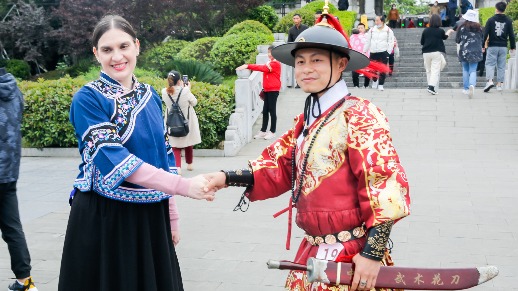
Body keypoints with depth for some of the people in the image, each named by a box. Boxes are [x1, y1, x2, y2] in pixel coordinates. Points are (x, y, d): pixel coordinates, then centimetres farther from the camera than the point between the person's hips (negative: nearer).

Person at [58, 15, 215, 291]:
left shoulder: (150, 95, 8)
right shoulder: (88, 99, -11)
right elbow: (113, 158, -22)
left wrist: (171, 215, 11)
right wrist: (183, 186, -29)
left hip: (151, 216, 5)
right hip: (103, 218, -5)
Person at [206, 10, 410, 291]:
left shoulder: (359, 115, -16)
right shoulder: (307, 120, 10)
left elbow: (386, 185, -20)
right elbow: (279, 166, 11)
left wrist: (373, 253, -21)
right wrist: (228, 178, -4)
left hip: (350, 258, -8)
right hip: (312, 252, 8)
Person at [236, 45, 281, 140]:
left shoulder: (276, 64, -11)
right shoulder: (269, 63, 18)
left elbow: (262, 68, -23)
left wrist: (248, 66, -29)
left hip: (273, 90, -8)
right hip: (267, 90, 8)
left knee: (272, 110, -3)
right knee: (265, 111, 8)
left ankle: (272, 132, 4)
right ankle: (263, 131, 12)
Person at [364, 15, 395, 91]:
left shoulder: (388, 31, 0)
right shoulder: (372, 30, 10)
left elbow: (391, 42, -1)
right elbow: (367, 41, 14)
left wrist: (388, 52, -10)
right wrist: (364, 51, 10)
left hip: (383, 52, -3)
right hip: (373, 53, 3)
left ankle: (380, 85, 5)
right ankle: (375, 81, 33)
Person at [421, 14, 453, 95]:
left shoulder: (425, 30, -1)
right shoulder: (440, 31, -5)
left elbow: (422, 42, 6)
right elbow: (445, 37, 18)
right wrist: (449, 32, 38)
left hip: (426, 52, 3)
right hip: (437, 52, -3)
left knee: (428, 70, 14)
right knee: (435, 70, -5)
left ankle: (430, 86, 19)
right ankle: (432, 87, -18)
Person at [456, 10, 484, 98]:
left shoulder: (462, 28, -7)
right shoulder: (479, 28, -1)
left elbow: (457, 40, 0)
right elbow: (482, 39, 9)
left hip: (464, 52, -1)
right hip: (475, 52, 1)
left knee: (465, 70, 14)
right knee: (473, 70, 2)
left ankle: (466, 88, 16)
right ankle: (472, 85, -25)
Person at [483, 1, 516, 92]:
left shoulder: (491, 20, -4)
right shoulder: (508, 21, 3)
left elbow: (485, 34, -6)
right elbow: (511, 35, 4)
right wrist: (513, 47, 12)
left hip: (492, 46, -2)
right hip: (503, 47, 2)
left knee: (490, 64, 2)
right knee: (501, 66, 8)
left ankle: (490, 81, -18)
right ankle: (499, 85, 9)